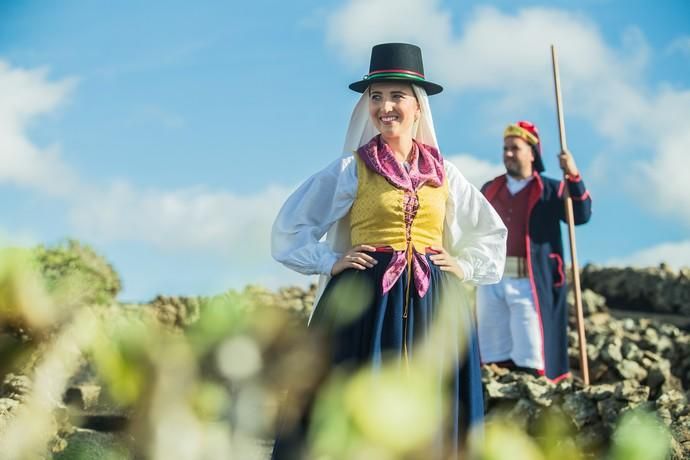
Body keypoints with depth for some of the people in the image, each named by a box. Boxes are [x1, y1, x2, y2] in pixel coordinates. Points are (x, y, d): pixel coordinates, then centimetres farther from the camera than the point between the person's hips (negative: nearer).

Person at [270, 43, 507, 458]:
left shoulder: (444, 173, 11)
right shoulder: (351, 169, 4)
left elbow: (492, 233, 23)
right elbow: (291, 227, 7)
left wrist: (464, 267, 8)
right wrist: (330, 263, -4)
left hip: (433, 302, 3)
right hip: (367, 299, -2)